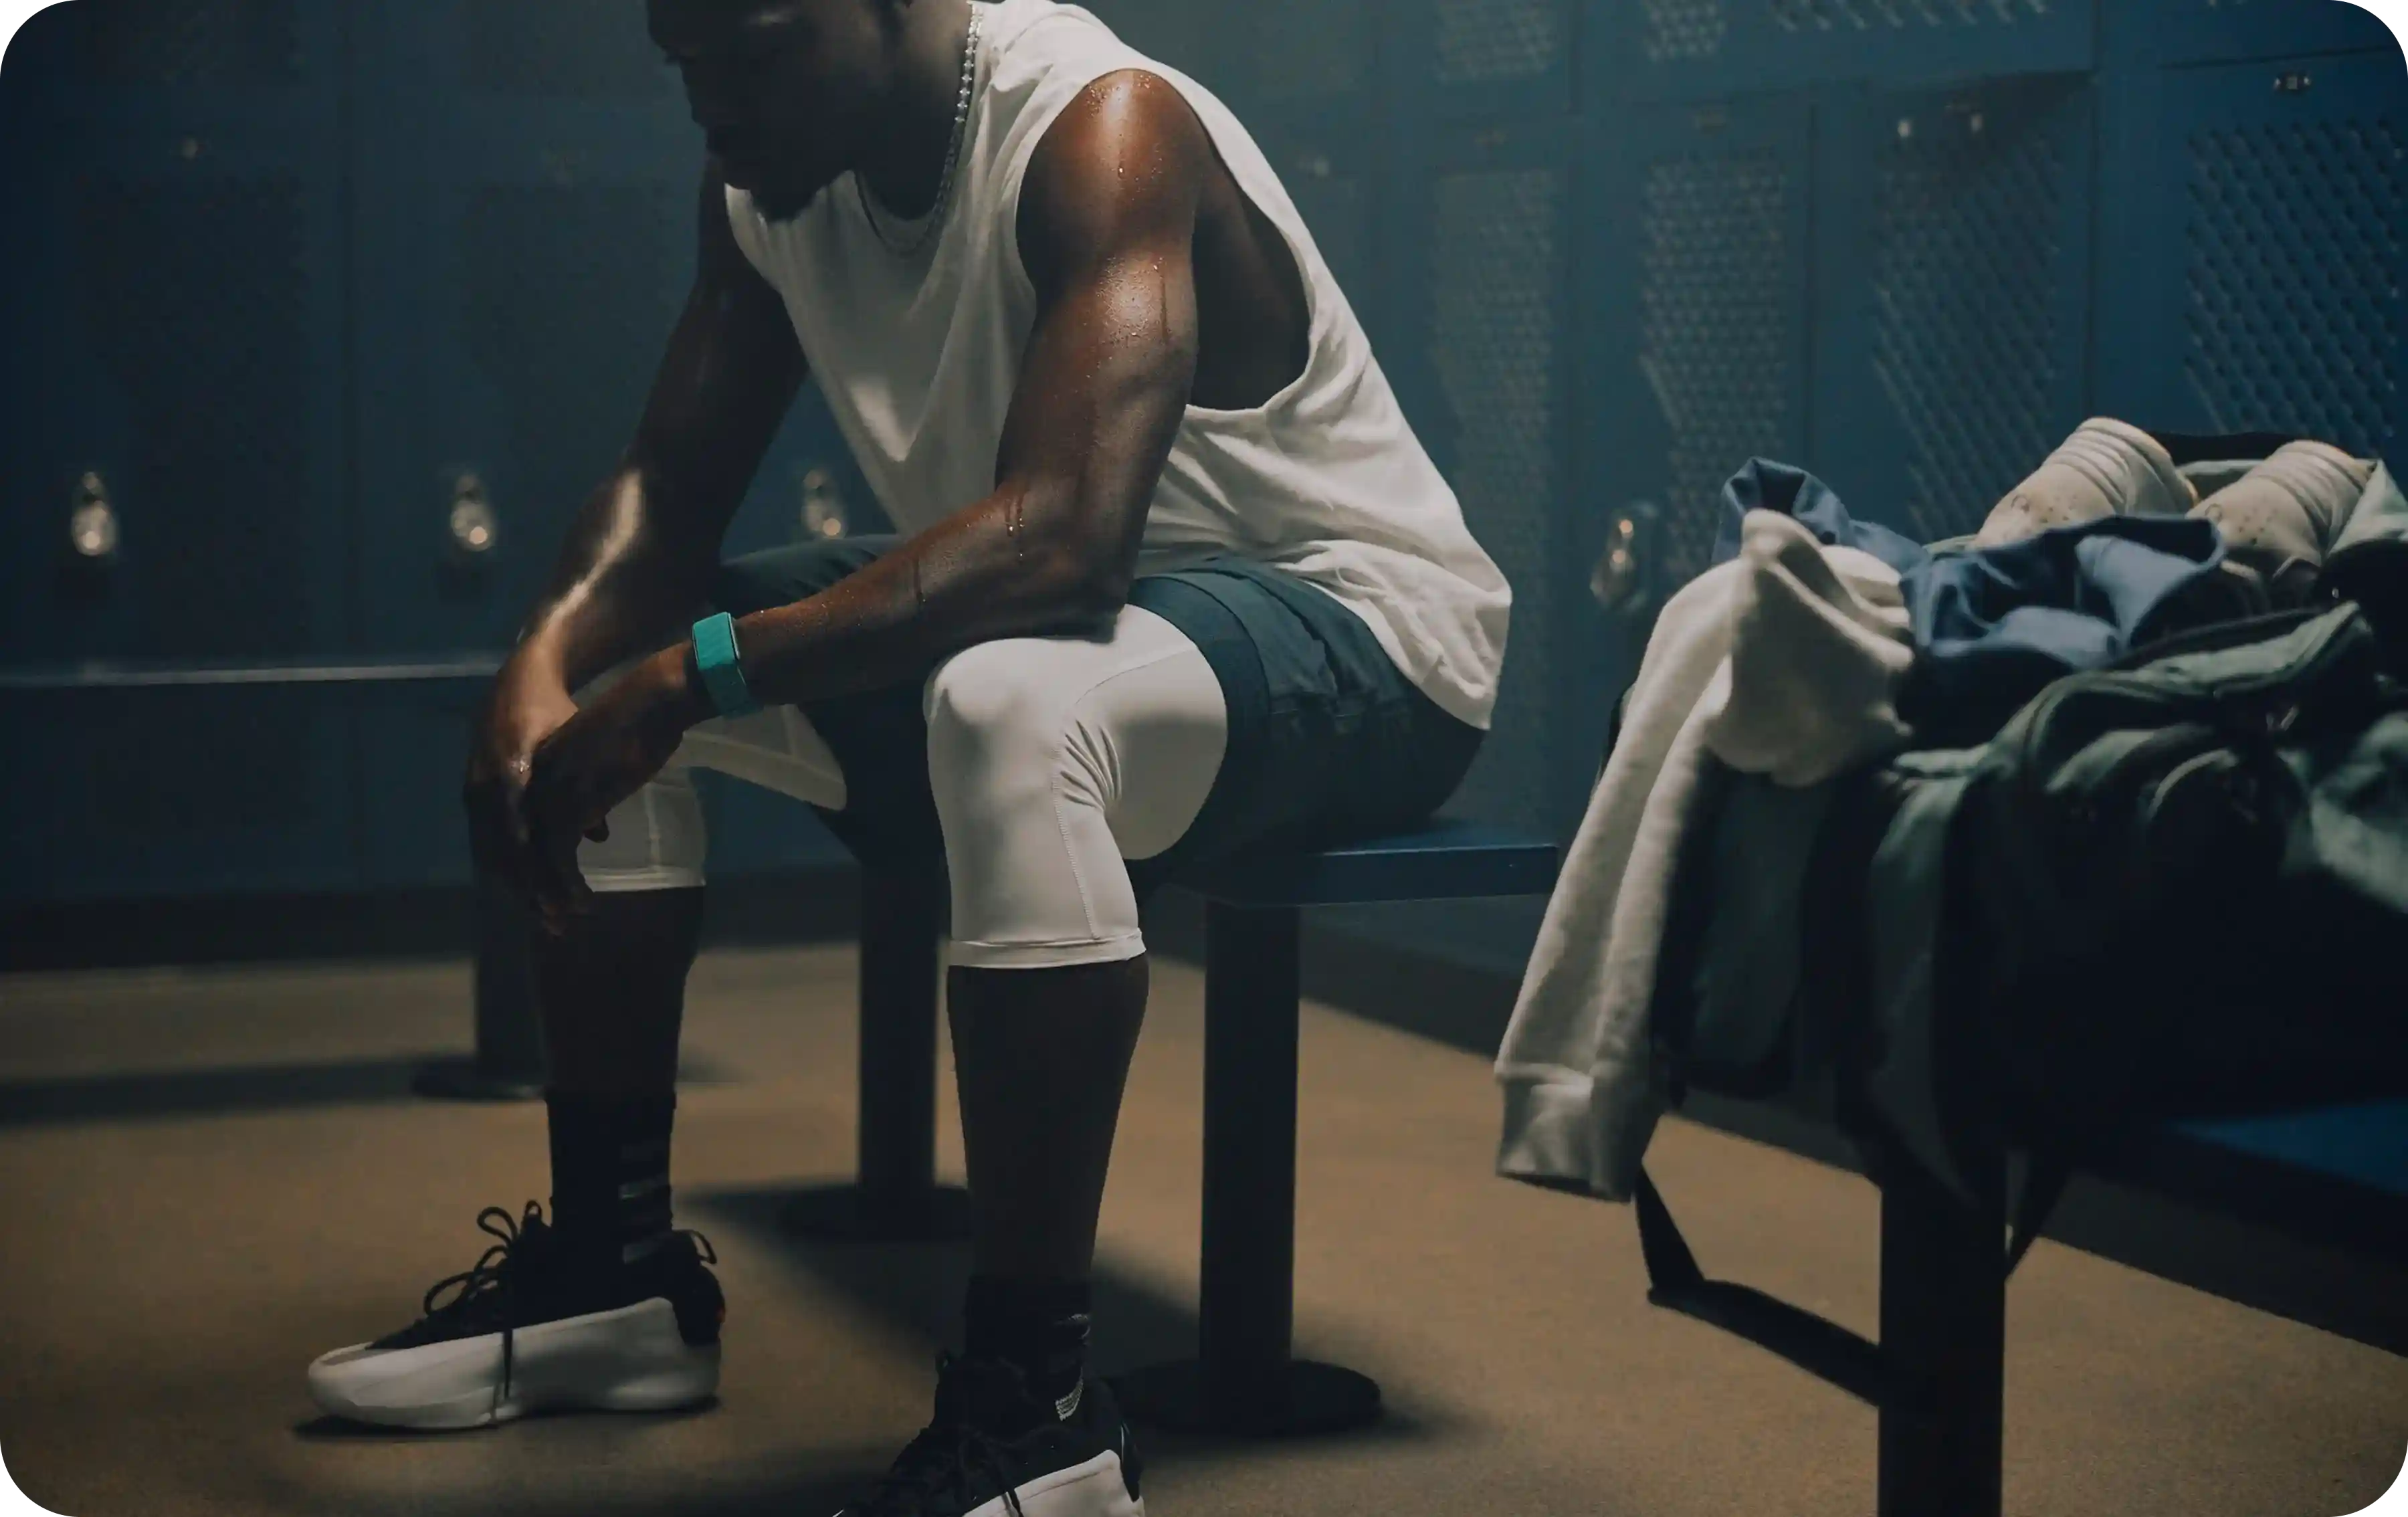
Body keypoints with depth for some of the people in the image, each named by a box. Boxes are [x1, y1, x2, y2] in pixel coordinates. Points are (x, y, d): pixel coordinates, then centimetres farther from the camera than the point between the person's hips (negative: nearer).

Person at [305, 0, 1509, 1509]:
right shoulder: (771, 177, -1)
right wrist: (545, 664, -20)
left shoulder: (1098, 129, -25)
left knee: (1011, 706, -41)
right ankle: (613, 1265, 13)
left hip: (1352, 625, -8)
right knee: (600, 682, 5)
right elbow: (670, 488, 1)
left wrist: (697, 674, -38)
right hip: (1063, 611, 9)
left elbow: (1062, 533, -37)